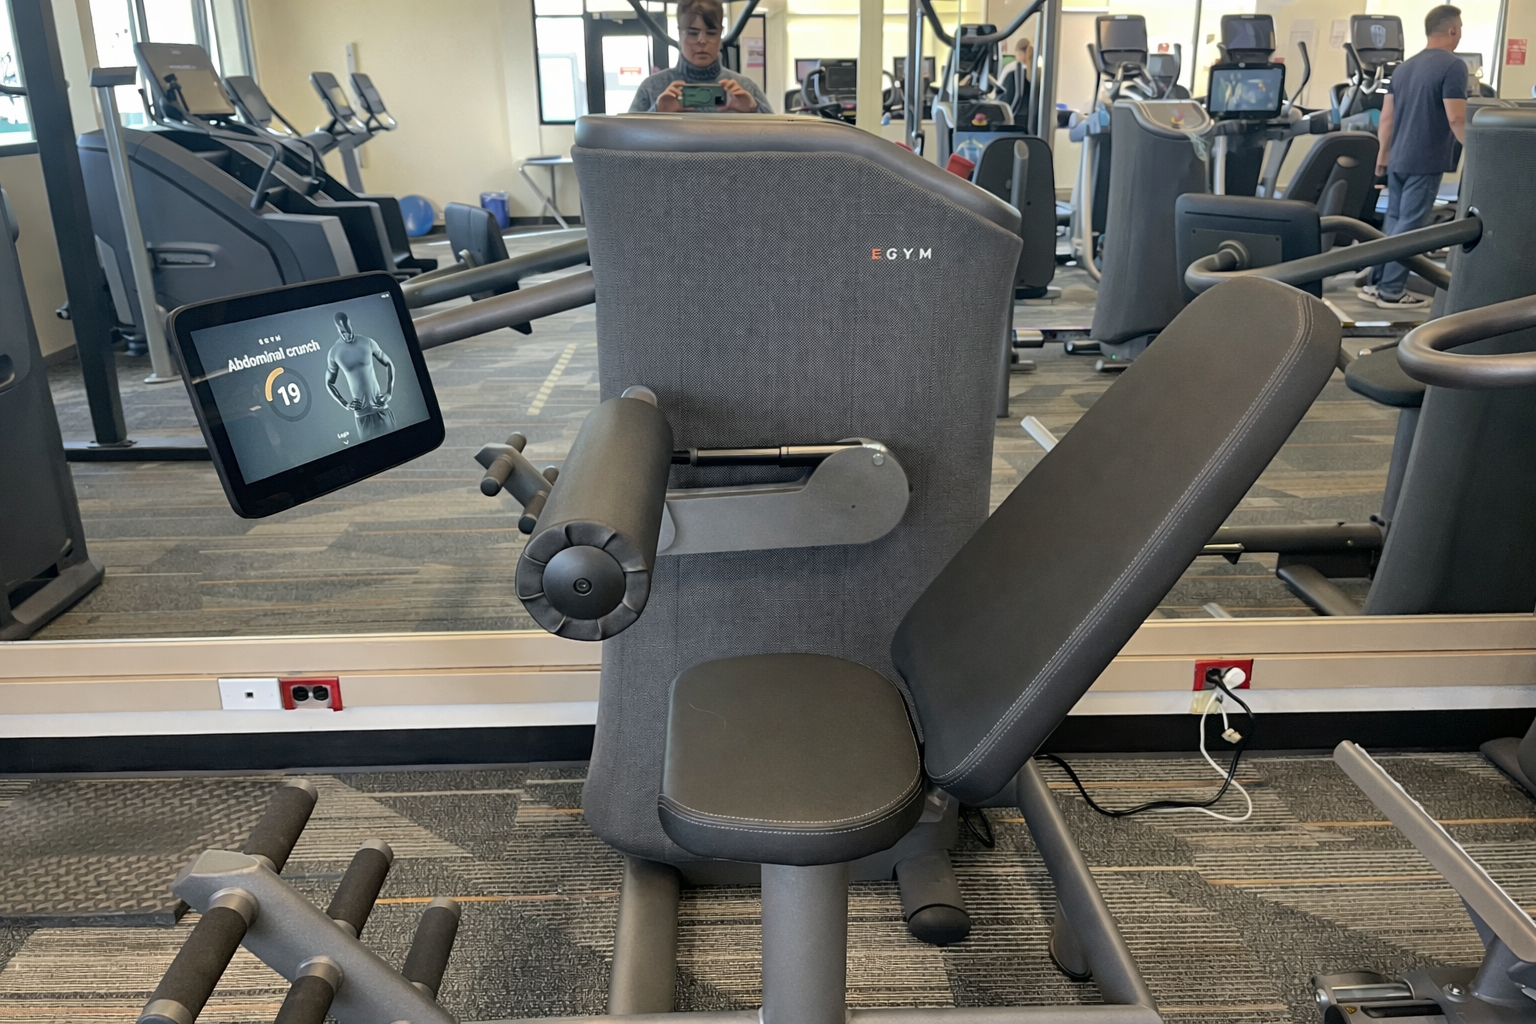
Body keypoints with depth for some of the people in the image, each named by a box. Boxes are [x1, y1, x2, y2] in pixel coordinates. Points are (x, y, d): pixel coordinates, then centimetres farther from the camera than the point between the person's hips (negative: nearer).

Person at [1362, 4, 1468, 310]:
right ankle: (1392, 291, 1)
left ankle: (1377, 283, 17)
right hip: (1426, 161, -7)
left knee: (1394, 222, 14)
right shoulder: (1452, 66, -12)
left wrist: (1384, 152, 22)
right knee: (1411, 226, -2)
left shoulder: (1404, 67, 11)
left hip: (1399, 159, 7)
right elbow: (1456, 119, -17)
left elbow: (1387, 117, 12)